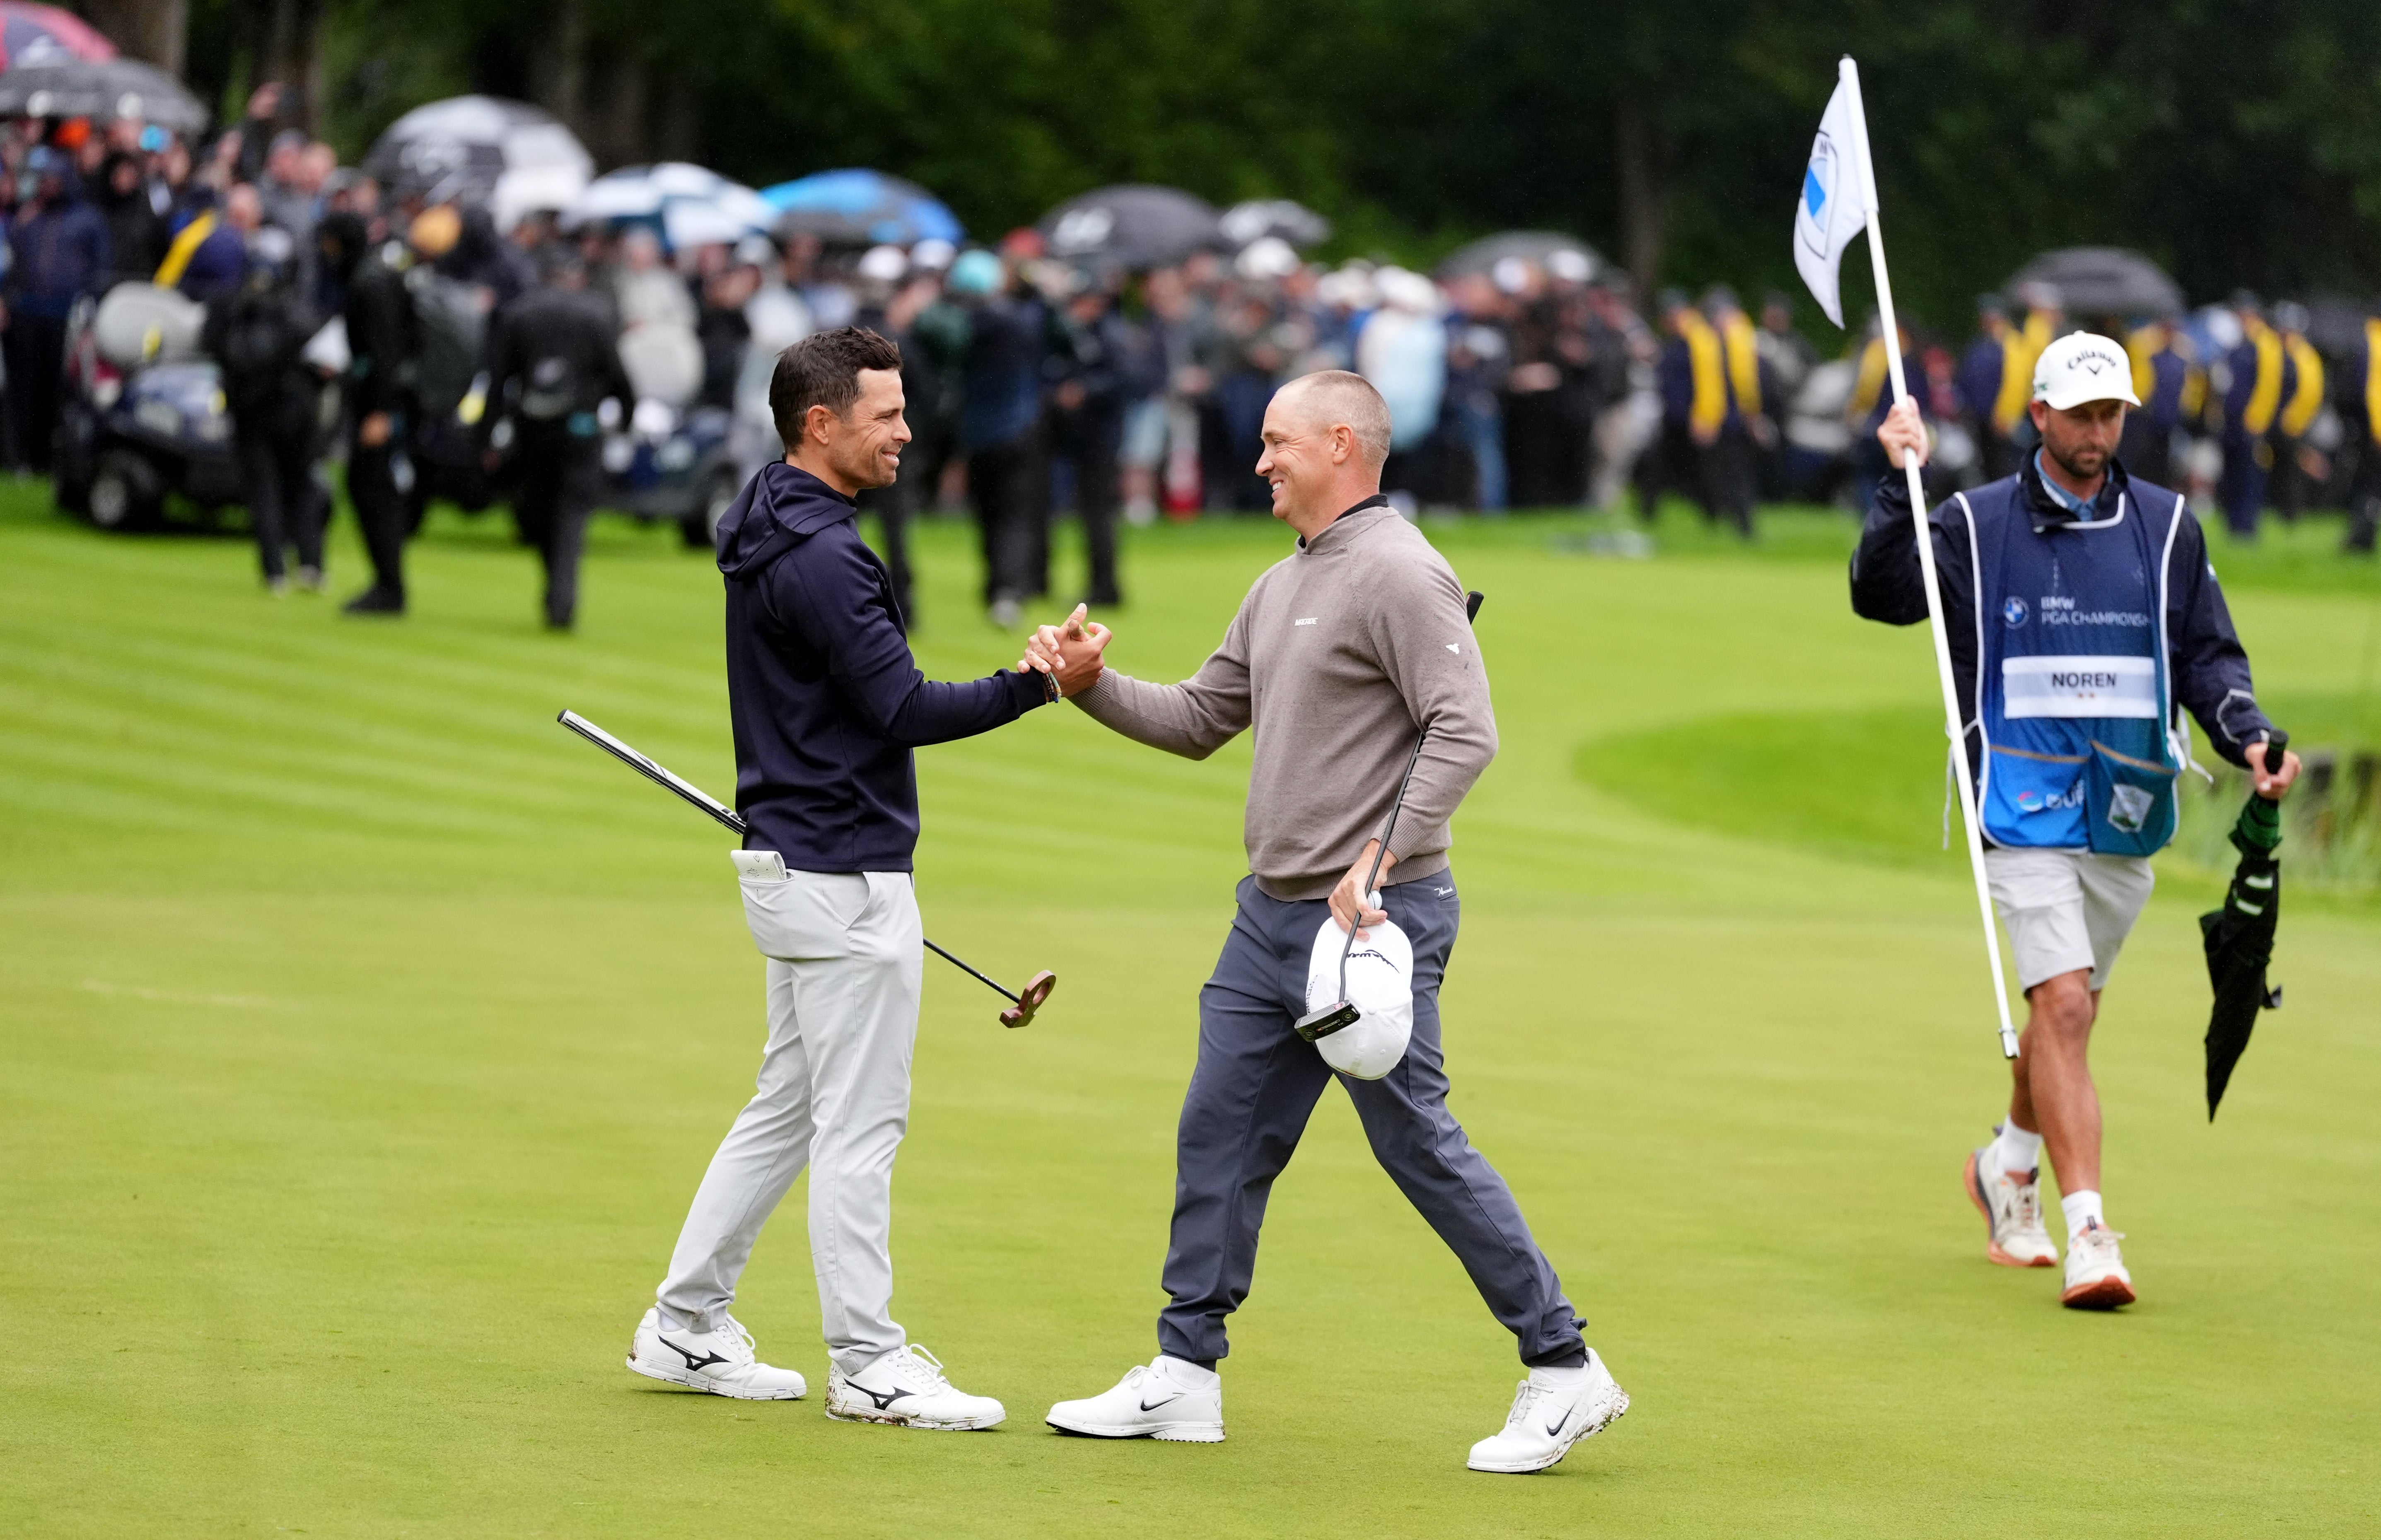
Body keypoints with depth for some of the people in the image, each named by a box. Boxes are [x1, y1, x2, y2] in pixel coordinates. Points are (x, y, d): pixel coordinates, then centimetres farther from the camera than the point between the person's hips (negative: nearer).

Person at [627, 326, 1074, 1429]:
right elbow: (902, 710, -22)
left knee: (787, 1108, 16)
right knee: (859, 1125, -4)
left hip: (795, 865, 10)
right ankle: (868, 1367, 0)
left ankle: (685, 1327, 20)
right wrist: (1035, 686, -25)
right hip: (843, 881, -10)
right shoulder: (820, 556, -20)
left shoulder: (769, 538, 13)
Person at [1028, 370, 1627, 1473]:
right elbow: (1199, 721, 23)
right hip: (1272, 914, 9)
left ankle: (1563, 1371, 0)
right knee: (1218, 1133, 9)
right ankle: (1185, 1377, 16)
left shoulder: (1397, 574, -13)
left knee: (1417, 1143, -7)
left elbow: (1465, 734, -21)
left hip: (1374, 917, -9)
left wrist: (1377, 860, -25)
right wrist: (1091, 685, 8)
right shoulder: (1282, 588, 16)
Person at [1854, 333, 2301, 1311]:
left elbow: (2209, 654, 10)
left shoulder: (2166, 528, 9)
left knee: (2069, 1011, 14)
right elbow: (1881, 595, -10)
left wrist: (2247, 737, -7)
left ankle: (2009, 1167, 41)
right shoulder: (1976, 525, 2)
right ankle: (2088, 1235, -20)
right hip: (2026, 808, -4)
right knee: (2064, 1008, -17)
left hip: (2127, 811, 4)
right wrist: (1899, 486, -21)